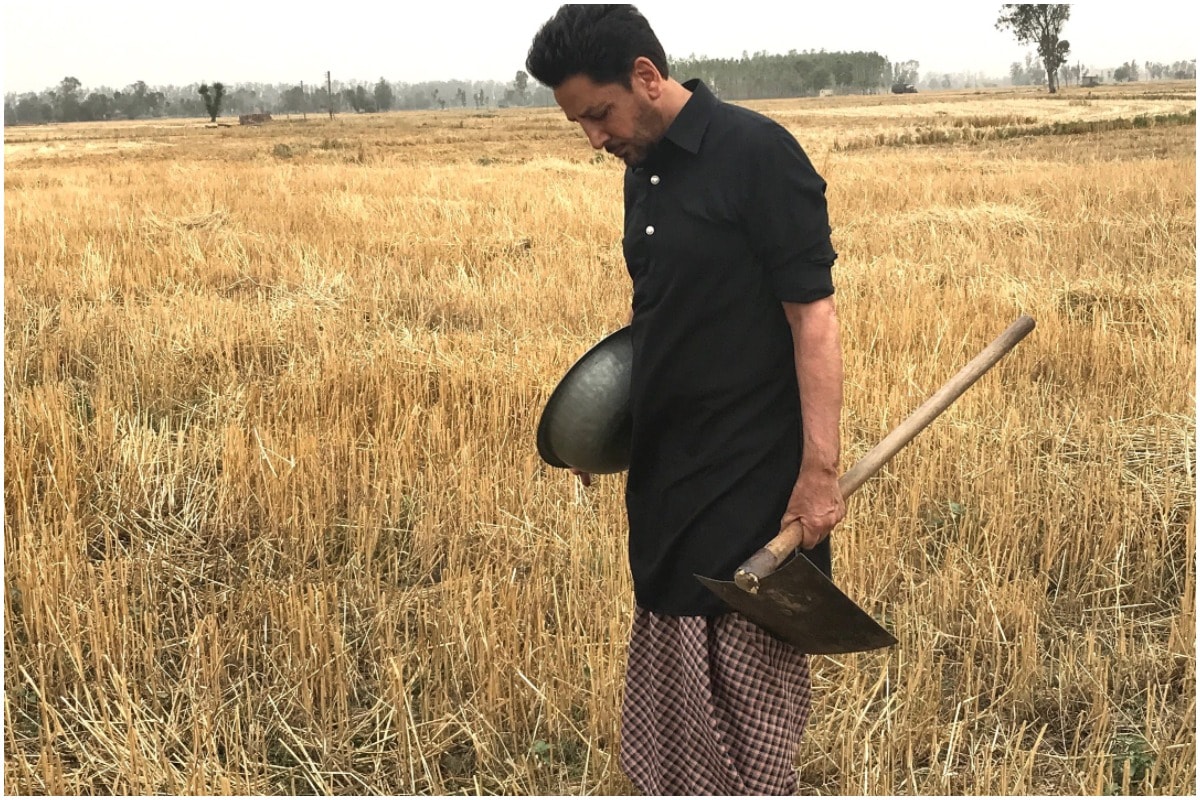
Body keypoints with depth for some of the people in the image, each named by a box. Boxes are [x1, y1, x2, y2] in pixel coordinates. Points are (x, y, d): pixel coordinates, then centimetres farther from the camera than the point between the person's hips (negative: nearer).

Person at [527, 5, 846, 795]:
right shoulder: (644, 171, 9)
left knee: (746, 680, 0)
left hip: (752, 478, -8)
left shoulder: (758, 153, -15)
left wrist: (820, 471, -21)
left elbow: (813, 316, -18)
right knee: (672, 685, 17)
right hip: (669, 473, 8)